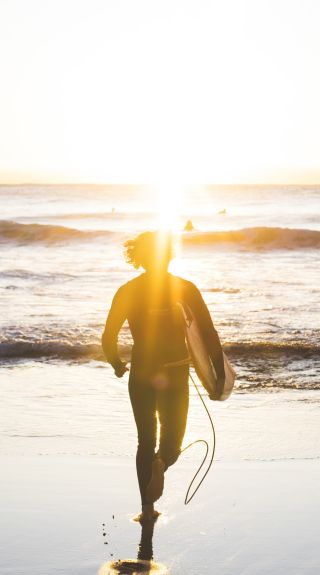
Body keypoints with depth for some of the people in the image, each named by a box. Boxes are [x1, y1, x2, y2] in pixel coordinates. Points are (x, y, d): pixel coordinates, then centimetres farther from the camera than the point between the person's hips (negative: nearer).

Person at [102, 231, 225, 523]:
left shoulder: (128, 292, -2)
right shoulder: (185, 288, -4)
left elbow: (109, 337, -4)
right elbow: (209, 333, -9)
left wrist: (117, 365, 15)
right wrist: (220, 375, -3)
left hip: (141, 375, 1)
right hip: (176, 375, -1)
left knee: (146, 441, 16)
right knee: (173, 440, 14)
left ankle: (148, 508, 15)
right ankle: (161, 463, -19)